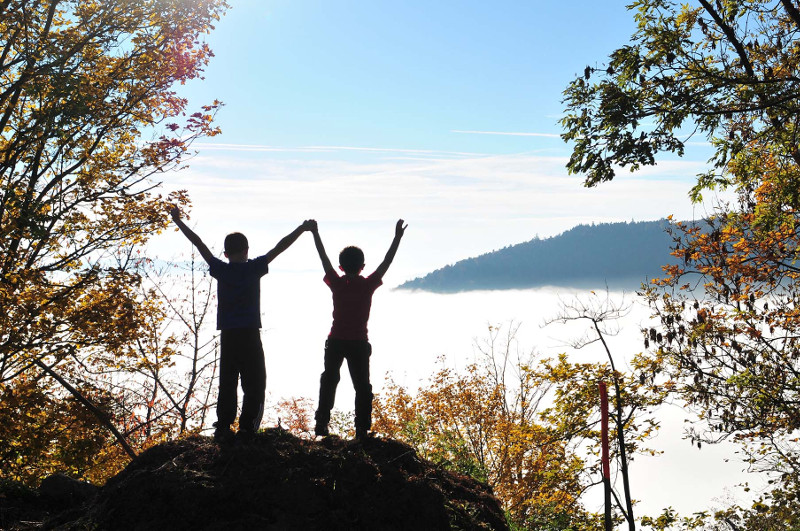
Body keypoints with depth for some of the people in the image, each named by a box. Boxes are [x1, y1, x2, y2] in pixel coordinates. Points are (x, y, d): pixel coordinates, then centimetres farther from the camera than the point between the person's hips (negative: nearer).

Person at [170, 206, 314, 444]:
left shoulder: (221, 270, 1)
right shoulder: (254, 268, -4)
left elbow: (199, 244, 8)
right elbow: (280, 247, 0)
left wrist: (178, 221, 16)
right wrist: (303, 229, 5)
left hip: (227, 335, 3)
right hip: (250, 335, -3)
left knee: (227, 383, 9)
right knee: (254, 384, 4)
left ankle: (223, 428, 7)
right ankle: (247, 427, -2)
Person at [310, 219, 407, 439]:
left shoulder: (337, 284, -5)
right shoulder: (368, 285, -8)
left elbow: (324, 258, 2)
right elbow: (386, 262, -3)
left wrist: (315, 234, 10)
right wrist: (397, 237, 1)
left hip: (335, 342, 2)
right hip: (359, 343, -1)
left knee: (328, 382, 17)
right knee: (362, 386, 6)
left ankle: (321, 423, 16)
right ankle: (362, 428, 2)